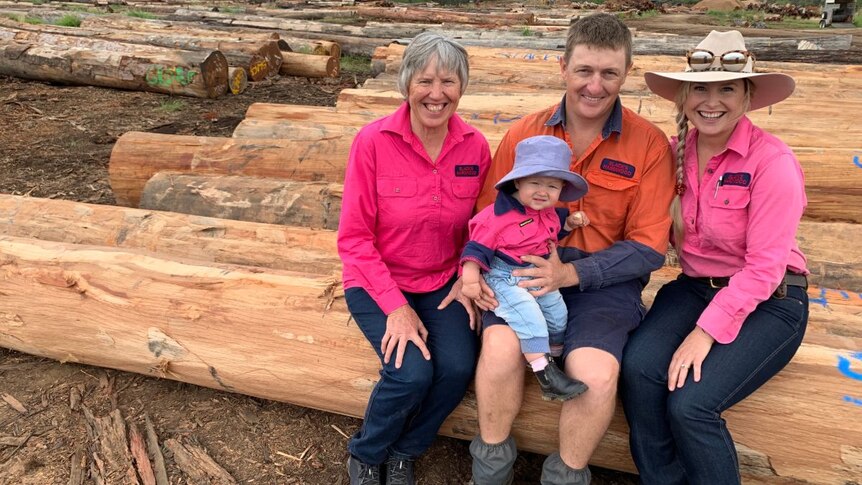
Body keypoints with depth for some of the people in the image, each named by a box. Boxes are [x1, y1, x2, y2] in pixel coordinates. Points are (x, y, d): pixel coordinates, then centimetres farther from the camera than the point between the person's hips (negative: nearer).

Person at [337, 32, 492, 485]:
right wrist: (395, 307, -18)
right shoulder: (373, 141, -16)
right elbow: (354, 238, -13)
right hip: (378, 283, -3)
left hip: (441, 284, 3)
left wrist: (468, 280, -10)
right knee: (412, 372, -23)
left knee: (458, 368, -19)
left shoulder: (475, 147, -6)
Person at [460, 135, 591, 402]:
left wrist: (570, 222, 9)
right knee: (528, 313, -28)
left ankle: (555, 356, 37)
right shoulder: (496, 215, -19)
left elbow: (554, 231, 28)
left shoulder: (549, 212, 6)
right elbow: (477, 247, -17)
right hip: (505, 278, -8)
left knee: (557, 312, 9)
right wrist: (470, 276, -27)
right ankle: (545, 374, -26)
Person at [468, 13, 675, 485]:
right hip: (527, 269, 1)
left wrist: (570, 273, -17)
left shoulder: (649, 144, -3)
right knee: (500, 347, -27)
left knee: (596, 374, -27)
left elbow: (648, 249, -4)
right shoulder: (524, 133, 2)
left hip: (603, 279, -1)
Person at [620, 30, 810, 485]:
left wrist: (706, 332, -21)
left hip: (766, 303, -4)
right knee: (639, 367, -23)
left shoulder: (772, 160, -16)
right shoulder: (675, 151, 0)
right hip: (694, 287, 4)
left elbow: (764, 266, -17)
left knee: (690, 404, -23)